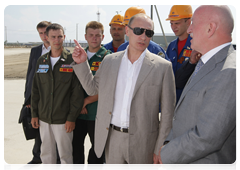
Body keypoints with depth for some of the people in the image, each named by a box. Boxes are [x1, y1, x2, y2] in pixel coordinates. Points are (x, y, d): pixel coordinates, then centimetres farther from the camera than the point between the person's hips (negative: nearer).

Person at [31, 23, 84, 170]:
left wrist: (71, 118, -12)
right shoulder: (41, 61, 7)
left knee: (65, 155, 8)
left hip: (63, 120, -4)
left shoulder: (72, 61, -8)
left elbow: (77, 92, -10)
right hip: (43, 119, 5)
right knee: (46, 154, 16)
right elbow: (36, 89, 11)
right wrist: (34, 114, 7)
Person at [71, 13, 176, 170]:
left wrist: (160, 150, -7)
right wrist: (81, 63, 3)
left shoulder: (163, 67, -7)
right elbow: (92, 88, 15)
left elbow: (168, 113, -6)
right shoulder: (110, 60, 4)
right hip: (112, 138, 3)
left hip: (143, 142, -3)